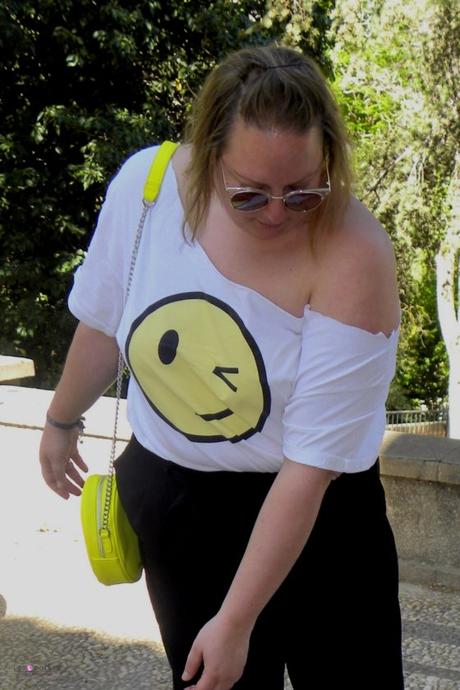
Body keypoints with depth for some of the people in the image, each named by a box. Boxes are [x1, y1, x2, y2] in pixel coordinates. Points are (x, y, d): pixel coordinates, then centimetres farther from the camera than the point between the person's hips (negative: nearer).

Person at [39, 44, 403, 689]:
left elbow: (311, 465, -25)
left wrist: (237, 622, -23)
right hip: (170, 494, 3)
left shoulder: (353, 258, -28)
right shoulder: (146, 183, -16)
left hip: (317, 511, -3)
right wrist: (61, 422, 21)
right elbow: (103, 320, 5)